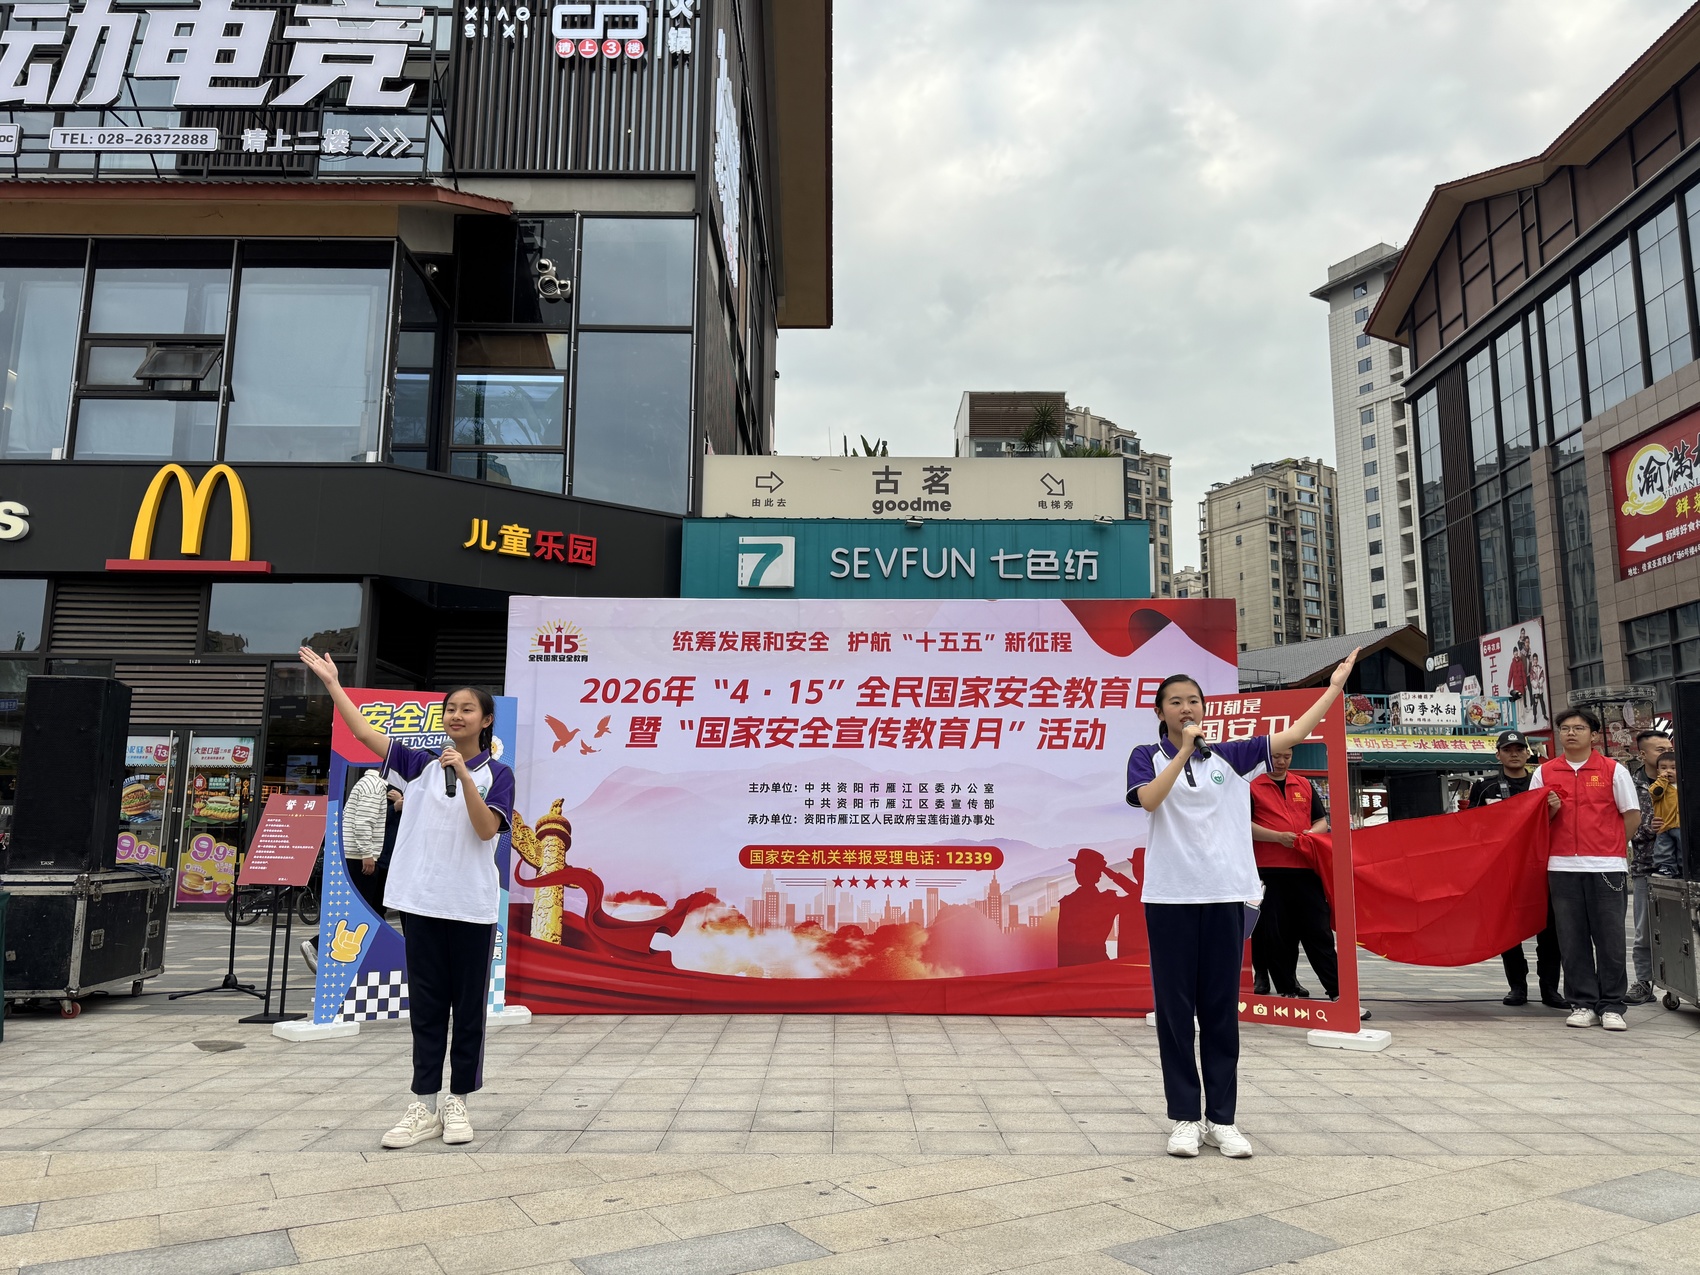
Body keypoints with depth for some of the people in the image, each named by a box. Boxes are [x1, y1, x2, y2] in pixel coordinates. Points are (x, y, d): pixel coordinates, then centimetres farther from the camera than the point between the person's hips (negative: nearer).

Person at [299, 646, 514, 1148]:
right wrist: (332, 683, 2)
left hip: (472, 907, -2)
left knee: (468, 1006, 6)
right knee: (425, 1004, 7)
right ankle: (424, 1106, 15)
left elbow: (488, 829, -14)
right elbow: (364, 732, 5)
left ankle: (457, 1103, 18)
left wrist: (463, 775, -22)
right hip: (422, 901, 3)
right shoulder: (421, 765, 7)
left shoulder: (496, 774, -2)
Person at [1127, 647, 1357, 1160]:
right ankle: (1184, 1117, 11)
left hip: (1224, 895, 3)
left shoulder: (1229, 757, 10)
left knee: (1221, 1007, 7)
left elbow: (1290, 736, 8)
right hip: (1170, 896, -2)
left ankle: (1222, 1118, 15)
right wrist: (1184, 750, -16)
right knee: (1175, 1007, 2)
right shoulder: (1147, 757, 2)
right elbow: (1149, 799, -16)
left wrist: (1335, 686, 6)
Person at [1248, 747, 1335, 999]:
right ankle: (1286, 988, 14)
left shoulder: (1304, 785, 16)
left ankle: (1337, 988, 7)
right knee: (1276, 933, 3)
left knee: (1318, 931, 4)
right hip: (1269, 871, -3)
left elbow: (1322, 821, 18)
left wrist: (1313, 832, -5)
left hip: (1306, 868, 3)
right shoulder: (1252, 786, 2)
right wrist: (1278, 837, -15)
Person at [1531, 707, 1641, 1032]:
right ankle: (1582, 1004, 12)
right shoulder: (1544, 772, 9)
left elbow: (1632, 816, 6)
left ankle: (1611, 1006, 10)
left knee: (1609, 938, 1)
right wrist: (1550, 809, -7)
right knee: (1572, 940, 4)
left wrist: (1607, 846, 6)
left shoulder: (1613, 770, 3)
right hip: (1562, 867, 2)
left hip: (1605, 867, -2)